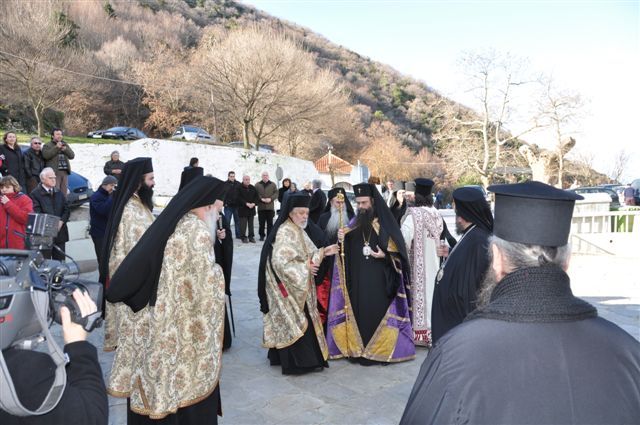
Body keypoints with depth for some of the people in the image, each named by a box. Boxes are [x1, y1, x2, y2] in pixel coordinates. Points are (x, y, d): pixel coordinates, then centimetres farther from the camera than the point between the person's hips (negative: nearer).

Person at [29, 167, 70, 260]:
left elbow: (67, 210, 12)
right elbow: (37, 214, -13)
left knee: (60, 262, 9)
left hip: (60, 233, 6)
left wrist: (61, 221, -5)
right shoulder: (35, 194, -5)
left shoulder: (58, 193, 15)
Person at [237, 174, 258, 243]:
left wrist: (254, 203, -7)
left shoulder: (252, 188, 10)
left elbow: (256, 196, 10)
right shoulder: (239, 188, -6)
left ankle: (251, 237, 14)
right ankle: (243, 237, 6)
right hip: (243, 209, -5)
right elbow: (239, 198, -13)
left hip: (251, 208, 5)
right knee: (243, 224, -2)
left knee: (251, 224, 9)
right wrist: (246, 203, -19)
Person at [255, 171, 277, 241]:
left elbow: (276, 193, 4)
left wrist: (271, 199, -12)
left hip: (270, 207, 0)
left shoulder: (273, 184, 10)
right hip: (261, 207, 0)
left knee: (270, 223, 2)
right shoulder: (257, 185, 7)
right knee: (261, 223, 3)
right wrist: (261, 199, -13)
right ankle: (261, 235, 14)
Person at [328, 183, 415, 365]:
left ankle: (380, 350, 7)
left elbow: (398, 250, -2)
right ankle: (360, 349, 12)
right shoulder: (354, 223, 9)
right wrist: (342, 240, -8)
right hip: (357, 279, 4)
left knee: (378, 312, -3)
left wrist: (385, 255, -19)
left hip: (379, 280, -4)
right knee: (359, 312, 4)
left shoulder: (385, 222, -3)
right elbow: (346, 251, 10)